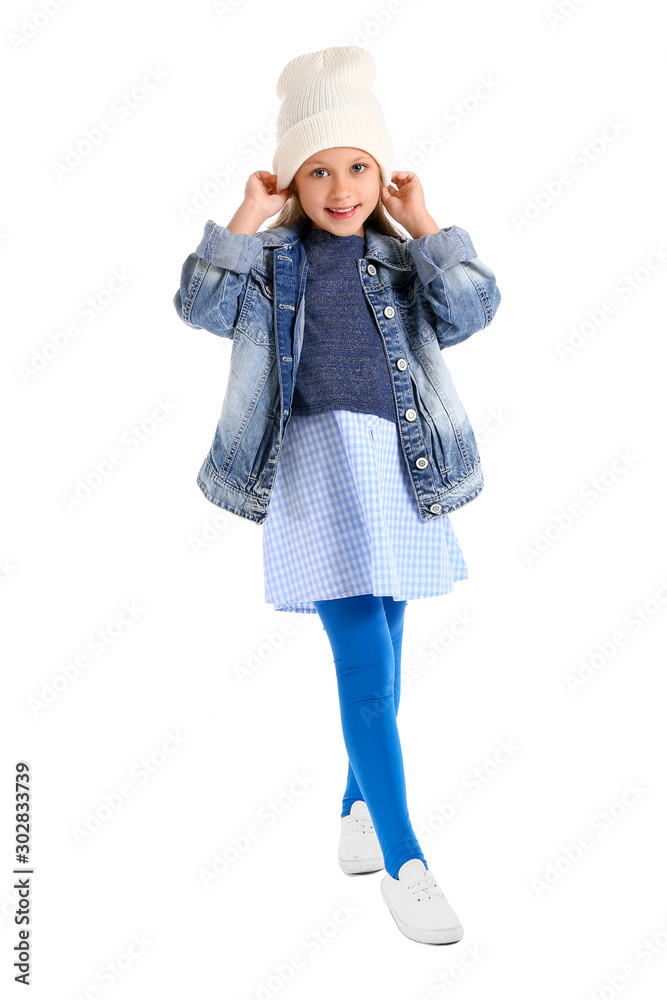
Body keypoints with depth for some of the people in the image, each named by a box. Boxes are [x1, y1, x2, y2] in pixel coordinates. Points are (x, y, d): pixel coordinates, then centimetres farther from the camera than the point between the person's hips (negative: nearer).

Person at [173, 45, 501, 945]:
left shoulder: (401, 262, 14)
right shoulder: (272, 260, 7)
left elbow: (471, 309, -2)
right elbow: (201, 306, -8)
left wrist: (424, 225, -1)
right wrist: (247, 219, -8)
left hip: (400, 465, 4)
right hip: (317, 461, -4)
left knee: (379, 661, 12)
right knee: (365, 664, -11)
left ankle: (359, 816, 33)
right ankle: (405, 863, -1)